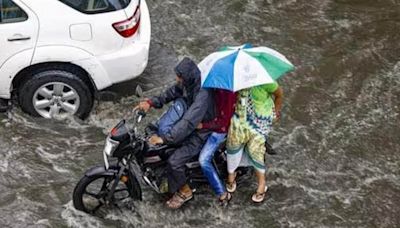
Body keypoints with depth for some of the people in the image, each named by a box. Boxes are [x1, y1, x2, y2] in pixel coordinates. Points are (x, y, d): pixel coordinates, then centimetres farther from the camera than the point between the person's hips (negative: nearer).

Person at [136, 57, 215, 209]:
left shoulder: (202, 94, -35)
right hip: (186, 120, 10)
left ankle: (184, 192, 8)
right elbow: (172, 93, 7)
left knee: (174, 162, -20)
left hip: (199, 133, -10)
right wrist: (151, 102, -9)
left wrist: (164, 138, -40)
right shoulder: (187, 84, -8)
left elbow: (188, 123, -40)